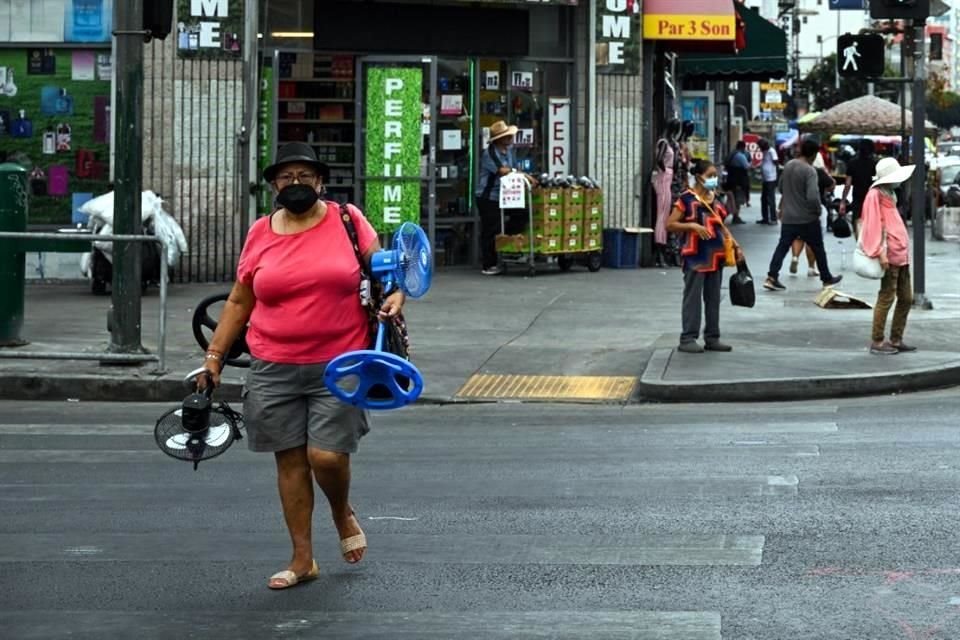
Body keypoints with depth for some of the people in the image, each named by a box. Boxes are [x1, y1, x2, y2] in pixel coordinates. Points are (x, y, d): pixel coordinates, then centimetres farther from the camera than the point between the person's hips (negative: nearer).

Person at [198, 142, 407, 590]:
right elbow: (239, 302, 12)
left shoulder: (347, 221, 1)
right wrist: (214, 355, 9)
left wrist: (395, 297, -13)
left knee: (326, 455, -10)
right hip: (275, 369, 2)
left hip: (339, 365, -2)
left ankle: (343, 514, 25)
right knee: (290, 460, 5)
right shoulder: (261, 234, 6)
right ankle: (302, 559, 17)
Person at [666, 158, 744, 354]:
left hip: (715, 255, 7)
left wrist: (736, 246, 9)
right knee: (693, 297, -5)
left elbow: (722, 227, 20)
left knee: (713, 298, 10)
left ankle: (712, 338, 17)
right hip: (695, 255, -7)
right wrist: (693, 226, -21)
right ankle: (688, 339, -1)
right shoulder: (687, 199, -8)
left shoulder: (715, 200, 13)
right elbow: (670, 224, -10)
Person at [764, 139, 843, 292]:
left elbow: (781, 188, 16)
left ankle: (771, 278, -5)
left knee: (782, 246, 6)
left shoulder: (788, 165, 3)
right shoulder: (810, 171, -19)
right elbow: (812, 196, -28)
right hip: (807, 218, -5)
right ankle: (827, 278, 23)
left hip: (788, 217, 5)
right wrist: (818, 210, -10)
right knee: (818, 249, 11)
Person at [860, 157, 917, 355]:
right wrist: (881, 252, -21)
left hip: (901, 254, 10)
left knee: (906, 298, 12)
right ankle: (877, 342, -2)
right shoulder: (876, 195, -11)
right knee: (886, 298, -7)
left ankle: (895, 340, 19)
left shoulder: (889, 194, 18)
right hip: (889, 255, -10)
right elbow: (874, 226, -16)